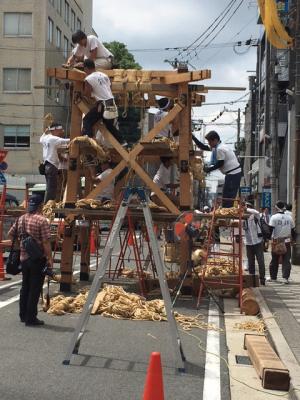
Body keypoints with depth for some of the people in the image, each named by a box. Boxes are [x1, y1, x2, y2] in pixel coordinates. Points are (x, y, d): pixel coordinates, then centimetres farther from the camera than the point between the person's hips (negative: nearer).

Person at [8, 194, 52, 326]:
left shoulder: (21, 219, 6)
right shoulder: (42, 220, -15)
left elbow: (10, 234, 13)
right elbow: (46, 242, -18)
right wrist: (50, 258, -12)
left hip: (24, 258, 7)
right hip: (38, 259, -7)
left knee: (25, 287, 18)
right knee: (35, 289, 1)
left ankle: (23, 315, 27)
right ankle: (31, 318, 5)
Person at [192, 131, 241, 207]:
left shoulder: (220, 149, -18)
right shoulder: (216, 147, 13)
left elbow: (220, 164, -16)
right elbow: (203, 147, 16)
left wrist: (209, 169, -6)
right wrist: (193, 138, 11)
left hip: (233, 174, -10)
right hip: (233, 173, 10)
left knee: (227, 196, -8)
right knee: (226, 196, 14)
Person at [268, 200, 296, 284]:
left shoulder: (274, 217, -8)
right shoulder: (289, 217, 4)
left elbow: (270, 229, -14)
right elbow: (293, 230, 11)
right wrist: (293, 238, 23)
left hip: (276, 242, -2)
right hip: (287, 242, 2)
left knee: (274, 260, 10)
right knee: (286, 260, 5)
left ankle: (273, 277, 19)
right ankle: (285, 278, -2)